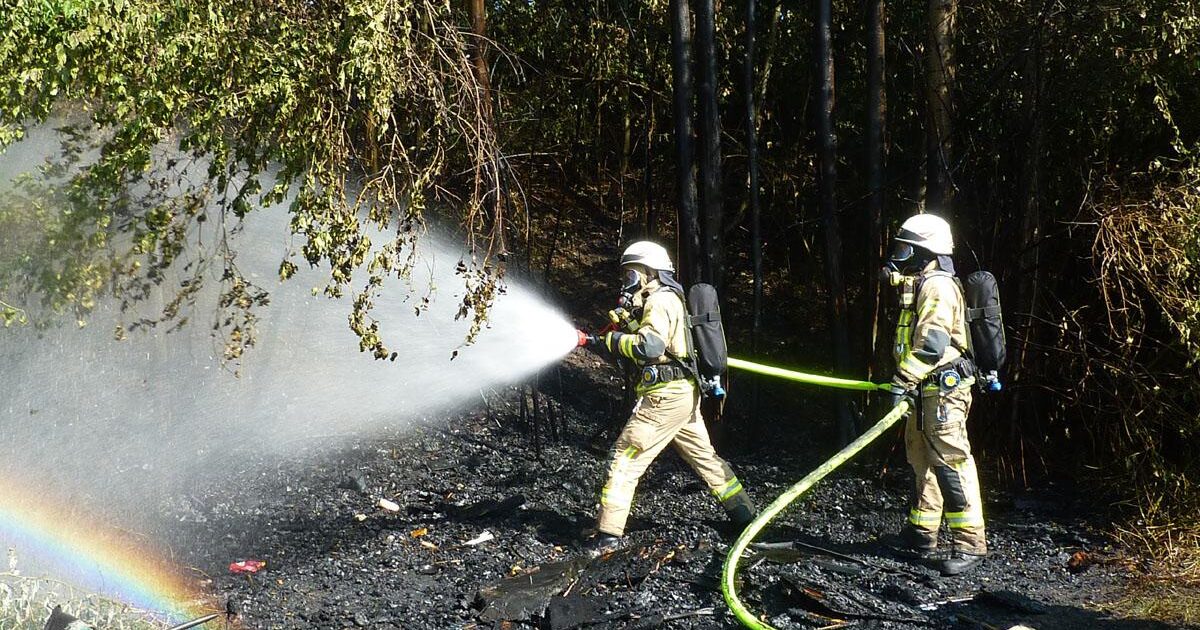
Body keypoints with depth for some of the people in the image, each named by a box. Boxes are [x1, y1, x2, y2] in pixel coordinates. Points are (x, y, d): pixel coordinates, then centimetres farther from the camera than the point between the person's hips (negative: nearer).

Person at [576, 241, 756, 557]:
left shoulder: (659, 300, -11)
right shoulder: (665, 299, 21)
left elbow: (649, 345, -27)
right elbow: (634, 345, 17)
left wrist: (606, 339, -20)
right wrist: (625, 316, 2)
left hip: (665, 395, -10)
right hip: (685, 393, 10)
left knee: (625, 457, -8)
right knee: (704, 456, 19)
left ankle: (608, 535, -10)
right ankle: (744, 515, 27)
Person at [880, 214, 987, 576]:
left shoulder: (938, 286, -14)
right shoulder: (920, 285, 20)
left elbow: (932, 343, -25)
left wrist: (903, 380, -27)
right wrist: (906, 382, 22)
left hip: (944, 388, -11)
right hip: (926, 390, 11)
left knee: (950, 462, -12)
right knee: (922, 460, 15)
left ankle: (971, 543, -10)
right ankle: (921, 536, 23)